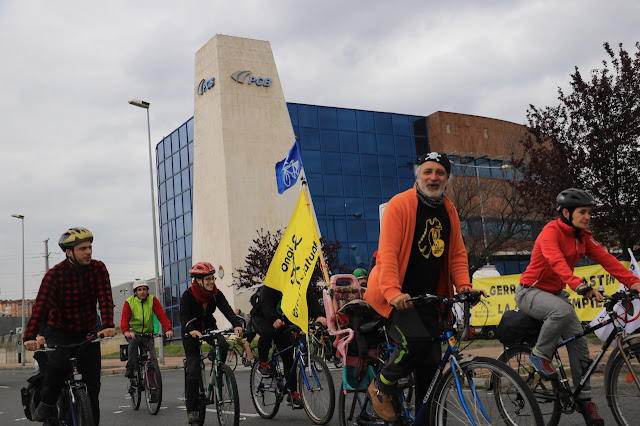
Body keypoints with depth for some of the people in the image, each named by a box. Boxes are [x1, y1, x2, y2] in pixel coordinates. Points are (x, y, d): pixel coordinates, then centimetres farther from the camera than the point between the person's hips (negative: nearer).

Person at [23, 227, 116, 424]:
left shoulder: (98, 268, -8)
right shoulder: (55, 273, -16)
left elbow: (105, 297, -18)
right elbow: (41, 305, -25)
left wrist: (108, 325, -34)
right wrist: (30, 337, -38)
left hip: (87, 333, 3)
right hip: (60, 331, -2)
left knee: (92, 385, -1)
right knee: (58, 364, -31)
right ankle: (47, 402, -5)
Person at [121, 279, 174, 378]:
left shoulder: (153, 300, -3)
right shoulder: (129, 302, -6)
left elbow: (161, 315, -12)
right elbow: (124, 319, -17)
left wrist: (168, 329, -29)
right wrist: (126, 331, -39)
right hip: (133, 332, -1)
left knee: (152, 360, -10)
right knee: (134, 341, -36)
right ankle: (130, 368, -24)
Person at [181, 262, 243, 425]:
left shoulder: (216, 294, -9)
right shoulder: (188, 295, -18)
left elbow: (227, 310, -23)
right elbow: (184, 316, -30)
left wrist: (237, 324, -42)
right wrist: (192, 330, -51)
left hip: (209, 328, 3)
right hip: (191, 332, -3)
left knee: (223, 345, -30)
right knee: (193, 369, -11)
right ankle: (192, 410, -2)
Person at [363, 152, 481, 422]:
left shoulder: (449, 211, 9)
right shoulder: (400, 204, -11)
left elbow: (457, 255, 11)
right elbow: (388, 252, -19)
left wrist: (464, 286, -6)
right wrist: (393, 292, -31)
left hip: (429, 296, 6)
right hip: (398, 296, -6)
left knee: (431, 362, 4)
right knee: (415, 342, -25)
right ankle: (381, 386, 2)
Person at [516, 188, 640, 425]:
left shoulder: (583, 237, 3)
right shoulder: (551, 231, -20)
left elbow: (606, 259, -9)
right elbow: (556, 261, -38)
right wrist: (581, 286, -53)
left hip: (555, 293, 7)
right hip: (530, 292, -7)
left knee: (579, 343, -4)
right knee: (564, 310, -36)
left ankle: (584, 399, 8)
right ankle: (539, 356, -15)